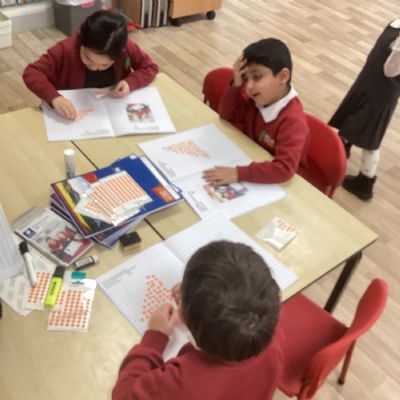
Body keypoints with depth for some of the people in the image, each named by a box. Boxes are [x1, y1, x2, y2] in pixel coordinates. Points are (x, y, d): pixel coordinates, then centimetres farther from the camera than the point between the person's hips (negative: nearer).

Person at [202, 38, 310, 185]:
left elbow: (285, 169, -40)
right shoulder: (259, 100, -6)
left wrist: (238, 173, -46)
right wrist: (236, 85, -13)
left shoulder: (292, 120, -30)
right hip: (256, 163, 7)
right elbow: (226, 115, 4)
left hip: (283, 183, -7)